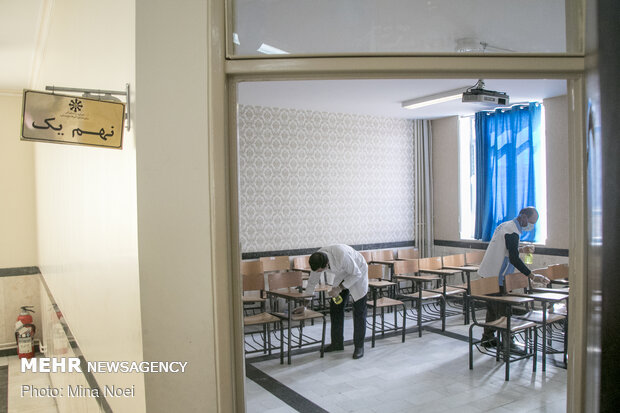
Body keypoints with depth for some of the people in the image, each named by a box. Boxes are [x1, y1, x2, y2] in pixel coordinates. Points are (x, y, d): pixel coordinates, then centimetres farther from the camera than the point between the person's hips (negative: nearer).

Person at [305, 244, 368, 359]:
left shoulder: (341, 255, -42)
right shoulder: (317, 260, -22)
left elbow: (356, 273, -26)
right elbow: (312, 282, -5)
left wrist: (340, 288, -31)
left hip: (357, 274, -6)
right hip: (342, 275, 6)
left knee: (359, 311, -5)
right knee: (335, 308, 4)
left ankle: (359, 346, 8)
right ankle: (337, 343, 17)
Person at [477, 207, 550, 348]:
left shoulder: (505, 225, 13)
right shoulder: (512, 231, -19)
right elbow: (514, 259, -25)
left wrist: (521, 249, 19)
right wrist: (532, 276, -24)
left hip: (489, 273, 10)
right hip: (496, 277, -10)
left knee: (493, 308, 17)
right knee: (502, 311, -3)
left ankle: (487, 338, 27)